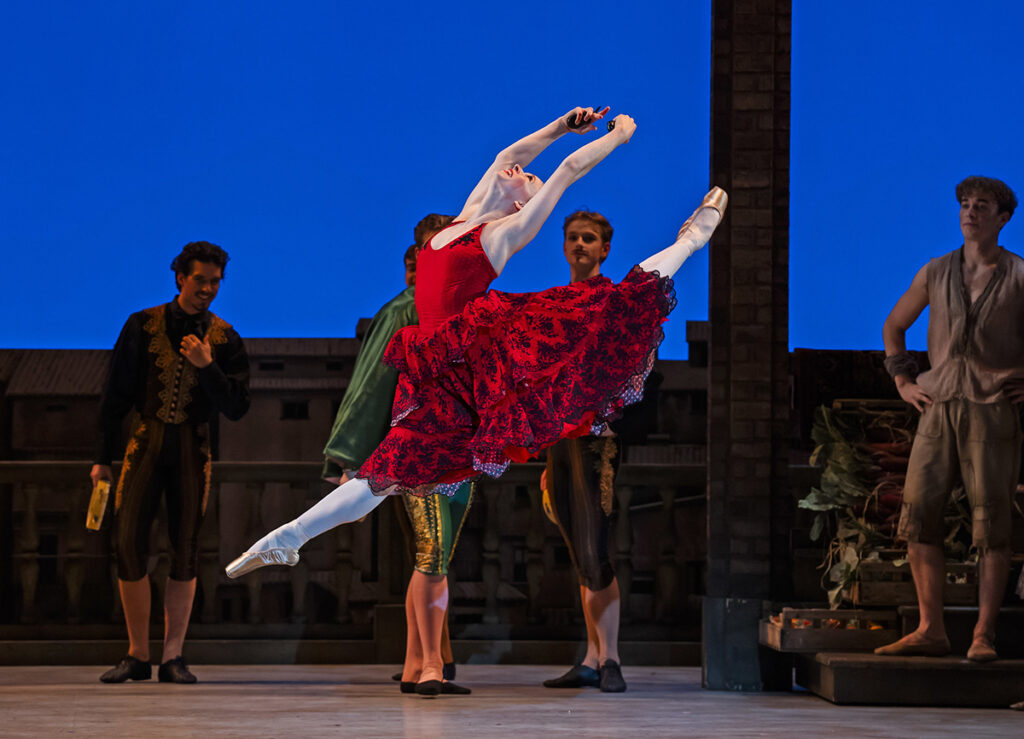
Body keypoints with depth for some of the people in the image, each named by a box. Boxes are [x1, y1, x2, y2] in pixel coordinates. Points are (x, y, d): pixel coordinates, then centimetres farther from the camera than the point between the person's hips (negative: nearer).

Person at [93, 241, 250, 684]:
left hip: (192, 449, 1)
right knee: (129, 543, -8)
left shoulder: (224, 339, 4)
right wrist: (103, 458, 2)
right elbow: (115, 395, 5)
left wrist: (207, 367, -17)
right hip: (145, 443, -1)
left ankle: (173, 657, 5)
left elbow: (236, 409, -2)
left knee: (186, 550, -1)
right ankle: (137, 655, 1)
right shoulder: (142, 326, 2)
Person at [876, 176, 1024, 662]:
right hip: (939, 408, 4)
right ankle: (930, 631, 2)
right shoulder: (935, 273, 11)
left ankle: (984, 635, -5)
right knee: (918, 513, -3)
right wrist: (903, 381, 16)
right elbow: (894, 326, 25)